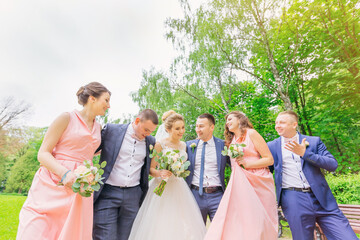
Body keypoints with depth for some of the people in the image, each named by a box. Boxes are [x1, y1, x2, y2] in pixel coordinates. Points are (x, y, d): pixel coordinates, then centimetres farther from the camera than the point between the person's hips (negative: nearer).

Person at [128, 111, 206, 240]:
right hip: (162, 188, -4)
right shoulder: (160, 144, -8)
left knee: (183, 225, 4)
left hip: (179, 188, 5)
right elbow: (151, 169, -7)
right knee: (161, 225, -1)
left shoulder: (183, 145, 8)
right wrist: (160, 173, -25)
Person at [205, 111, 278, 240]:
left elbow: (269, 159, -5)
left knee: (257, 222, -1)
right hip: (240, 184, 5)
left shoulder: (251, 133, 0)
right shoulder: (231, 140, 17)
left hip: (258, 183, -4)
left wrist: (247, 164, -14)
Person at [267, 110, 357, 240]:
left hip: (321, 199, 1)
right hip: (293, 200, -1)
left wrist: (305, 153, -13)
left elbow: (333, 165, -3)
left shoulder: (314, 141, 7)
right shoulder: (272, 146, 6)